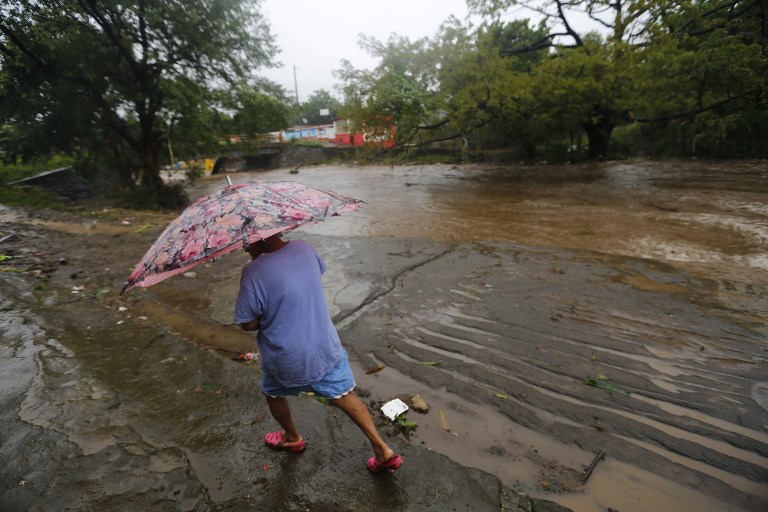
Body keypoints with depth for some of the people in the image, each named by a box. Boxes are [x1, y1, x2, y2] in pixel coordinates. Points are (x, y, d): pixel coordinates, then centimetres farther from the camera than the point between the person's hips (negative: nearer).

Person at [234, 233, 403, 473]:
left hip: (287, 358, -4)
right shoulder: (303, 248, -9)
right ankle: (383, 450, 23)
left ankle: (292, 438, 52)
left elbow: (248, 324, -18)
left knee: (273, 392, 29)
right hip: (326, 346, 4)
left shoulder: (254, 272, -26)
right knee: (343, 394, 20)